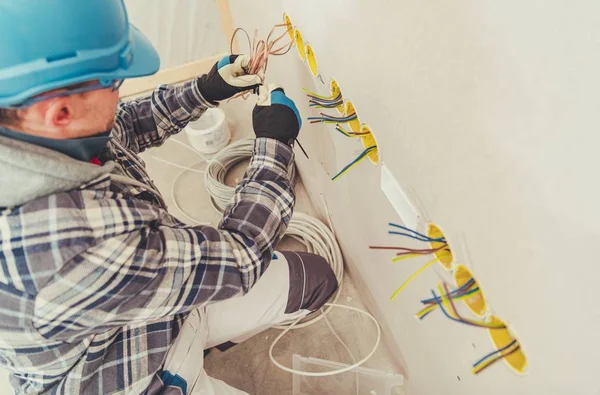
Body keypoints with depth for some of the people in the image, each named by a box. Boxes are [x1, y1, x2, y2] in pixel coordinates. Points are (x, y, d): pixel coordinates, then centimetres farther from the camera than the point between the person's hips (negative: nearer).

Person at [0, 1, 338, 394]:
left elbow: (121, 128, 4)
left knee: (316, 276, 10)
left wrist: (207, 90, -5)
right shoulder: (73, 245, -42)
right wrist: (274, 144, -18)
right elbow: (238, 259, -30)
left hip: (169, 302, 7)